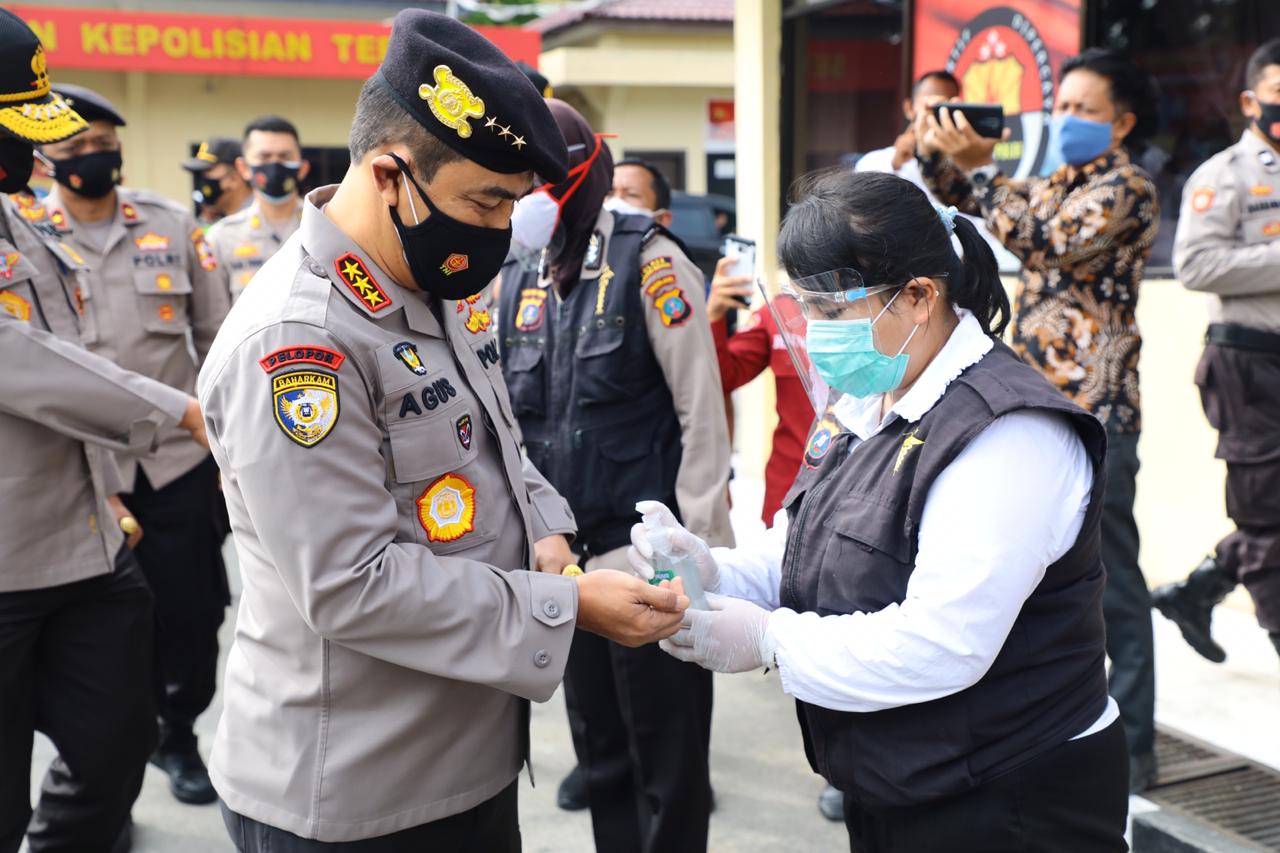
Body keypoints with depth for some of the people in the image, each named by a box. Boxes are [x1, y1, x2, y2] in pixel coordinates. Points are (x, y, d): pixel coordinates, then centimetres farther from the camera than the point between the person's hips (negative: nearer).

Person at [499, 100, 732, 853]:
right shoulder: (517, 279, 7)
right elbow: (510, 418, 13)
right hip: (565, 563, 6)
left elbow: (703, 412, -10)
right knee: (599, 753, 18)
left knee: (668, 762, 7)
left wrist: (700, 545, -12)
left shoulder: (647, 260, -9)